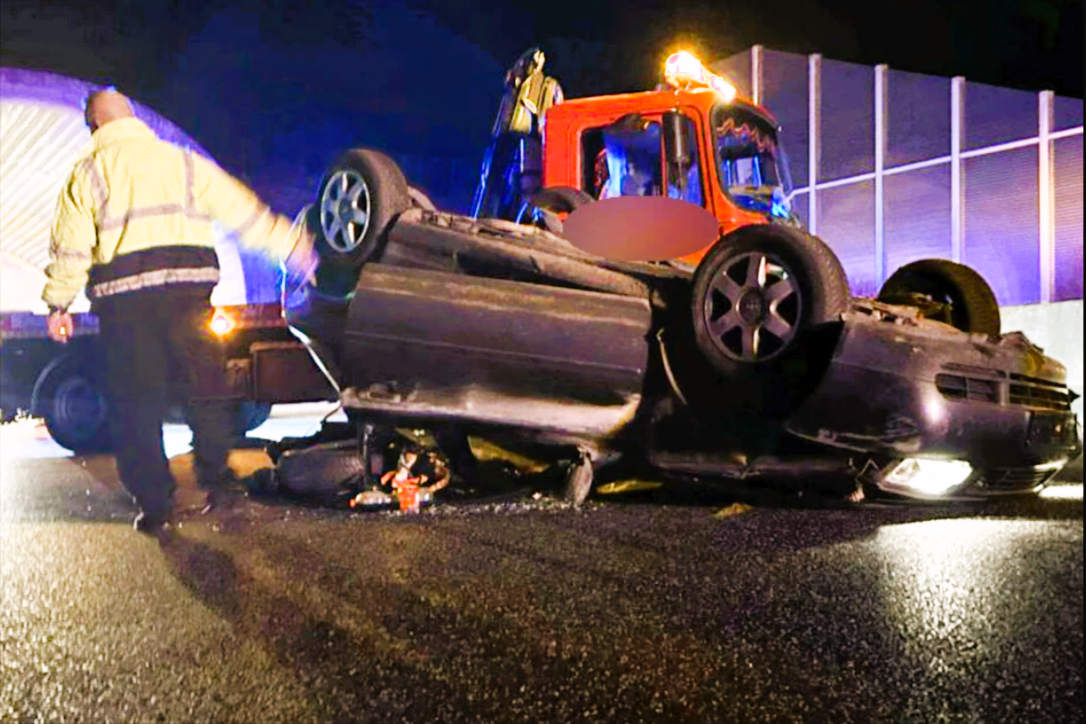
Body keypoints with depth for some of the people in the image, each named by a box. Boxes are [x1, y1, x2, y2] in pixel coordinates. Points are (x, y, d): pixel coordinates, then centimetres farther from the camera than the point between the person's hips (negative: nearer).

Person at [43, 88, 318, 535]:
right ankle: (215, 478, 17)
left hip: (124, 300, -2)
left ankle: (155, 506, 6)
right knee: (205, 387, 14)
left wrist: (58, 304, 9)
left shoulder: (88, 173, 7)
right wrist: (293, 246, 18)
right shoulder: (182, 162, 14)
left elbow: (71, 246, 3)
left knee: (136, 404, 4)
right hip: (189, 287, 2)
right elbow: (241, 209, 13)